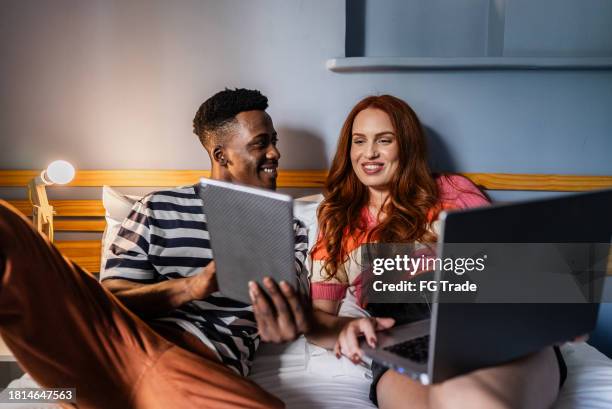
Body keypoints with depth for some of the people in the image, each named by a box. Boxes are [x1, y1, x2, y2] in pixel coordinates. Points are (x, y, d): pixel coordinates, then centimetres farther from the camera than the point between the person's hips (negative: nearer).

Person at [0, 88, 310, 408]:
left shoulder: (287, 228, 19)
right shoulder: (157, 210, 15)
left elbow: (294, 306, 9)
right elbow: (110, 299, 6)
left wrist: (286, 323, -18)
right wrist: (190, 287, -13)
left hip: (208, 367, 2)